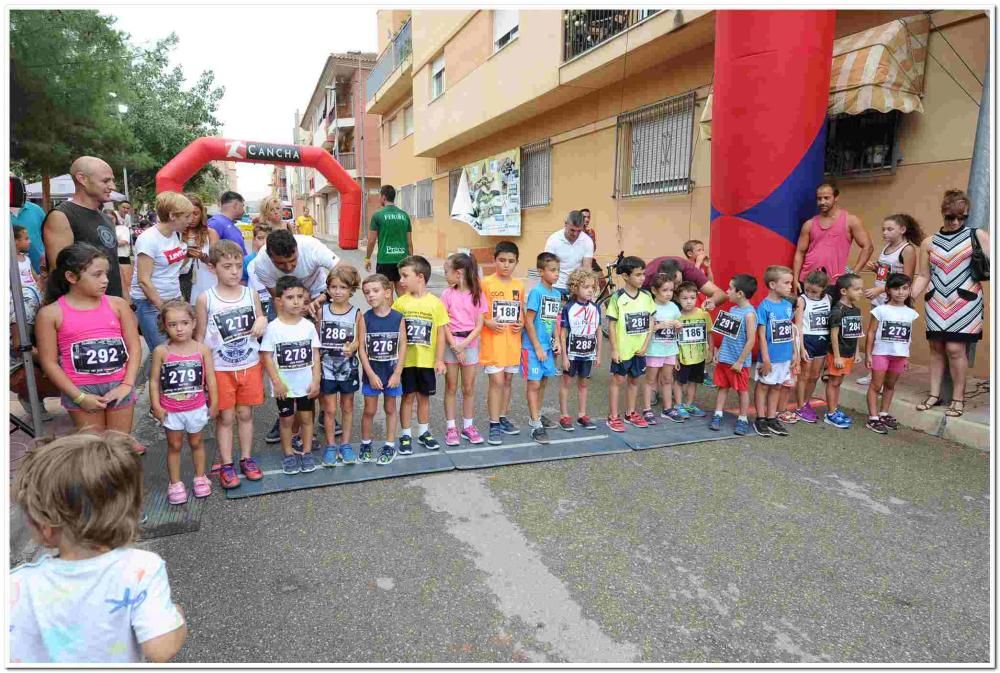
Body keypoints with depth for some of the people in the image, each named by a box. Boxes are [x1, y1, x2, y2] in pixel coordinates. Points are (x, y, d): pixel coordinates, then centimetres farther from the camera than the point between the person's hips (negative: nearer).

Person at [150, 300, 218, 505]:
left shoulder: (202, 349, -10)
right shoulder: (161, 351, -12)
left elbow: (210, 378, -4)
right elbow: (154, 380, -6)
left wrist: (214, 403, -2)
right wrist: (156, 406, -9)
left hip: (196, 407, 1)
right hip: (171, 409, 0)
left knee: (196, 443, 18)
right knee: (174, 445, 14)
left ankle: (200, 478, 33)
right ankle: (174, 483, 26)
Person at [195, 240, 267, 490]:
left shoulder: (251, 295, 0)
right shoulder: (205, 300, -8)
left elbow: (261, 320, 15)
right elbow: (199, 337, -2)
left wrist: (263, 321, -9)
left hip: (250, 366, 3)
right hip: (220, 369, -2)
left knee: (245, 414, 12)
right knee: (225, 417, 5)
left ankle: (246, 459, 25)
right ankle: (226, 465, 16)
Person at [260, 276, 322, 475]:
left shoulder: (308, 326, -4)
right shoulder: (273, 328, -12)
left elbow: (315, 355, 0)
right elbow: (267, 356, -10)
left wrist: (316, 380, -4)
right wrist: (276, 381, -13)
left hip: (306, 383, 2)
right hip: (284, 384, -2)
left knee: (306, 417, 12)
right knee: (286, 419, 11)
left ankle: (306, 452, 26)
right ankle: (288, 455, 25)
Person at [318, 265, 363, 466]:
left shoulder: (356, 314, -7)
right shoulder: (322, 311, -4)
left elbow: (358, 340, -3)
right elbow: (316, 341, 0)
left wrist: (352, 347, -25)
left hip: (348, 368, 0)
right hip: (327, 368, 0)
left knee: (347, 407, 13)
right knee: (329, 410, 7)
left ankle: (345, 443, 27)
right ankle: (330, 446, 21)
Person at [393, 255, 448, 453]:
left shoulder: (435, 303, -6)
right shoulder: (400, 302, -4)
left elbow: (441, 333, -2)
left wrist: (439, 359, -4)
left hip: (427, 361, 0)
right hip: (405, 360, 0)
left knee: (424, 396, 13)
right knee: (408, 396, 8)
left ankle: (423, 432, 28)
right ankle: (406, 435, 19)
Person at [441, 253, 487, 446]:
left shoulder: (478, 294, -2)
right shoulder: (448, 294, -2)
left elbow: (479, 325, -5)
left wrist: (464, 344, -15)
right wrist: (455, 346, -13)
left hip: (470, 345, 0)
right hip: (451, 344, 0)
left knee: (469, 388, 8)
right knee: (451, 387, 6)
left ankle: (468, 426, 20)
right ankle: (451, 428, 14)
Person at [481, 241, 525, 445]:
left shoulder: (519, 285, 7)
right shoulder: (486, 283, -7)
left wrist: (521, 323, -3)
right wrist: (488, 323, -20)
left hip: (513, 341, 5)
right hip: (493, 341, -5)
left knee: (508, 380, 14)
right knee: (497, 381, -6)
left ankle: (503, 418, 27)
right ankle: (494, 424, 2)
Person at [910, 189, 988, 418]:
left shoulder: (977, 236, 3)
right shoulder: (929, 242, 8)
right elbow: (923, 276, 9)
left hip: (964, 302, -3)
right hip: (936, 303, 3)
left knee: (955, 348, -6)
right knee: (936, 348, 8)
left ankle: (958, 399, 6)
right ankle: (934, 394, 18)